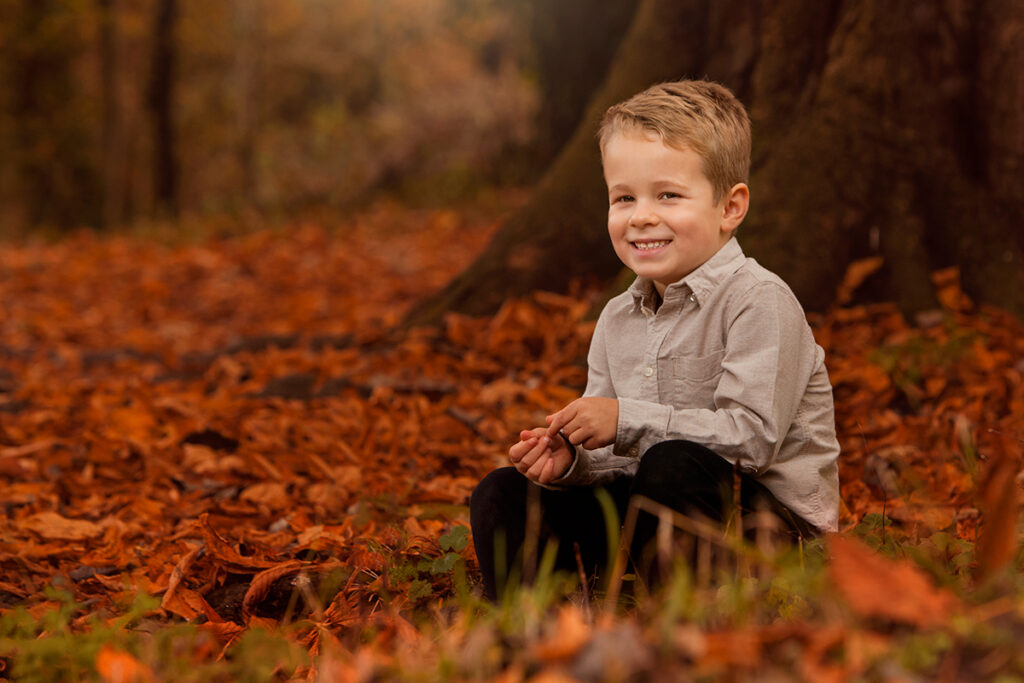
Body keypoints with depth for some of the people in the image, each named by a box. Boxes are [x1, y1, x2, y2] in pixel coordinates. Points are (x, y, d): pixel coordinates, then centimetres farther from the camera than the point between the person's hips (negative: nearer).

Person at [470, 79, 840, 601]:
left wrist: (627, 421, -25)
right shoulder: (617, 321, 10)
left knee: (675, 465, -37)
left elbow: (752, 435, -25)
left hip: (771, 516, -7)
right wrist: (571, 460, -12)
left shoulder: (759, 302, -14)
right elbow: (619, 459, 12)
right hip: (659, 508, 7)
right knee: (503, 494, 0)